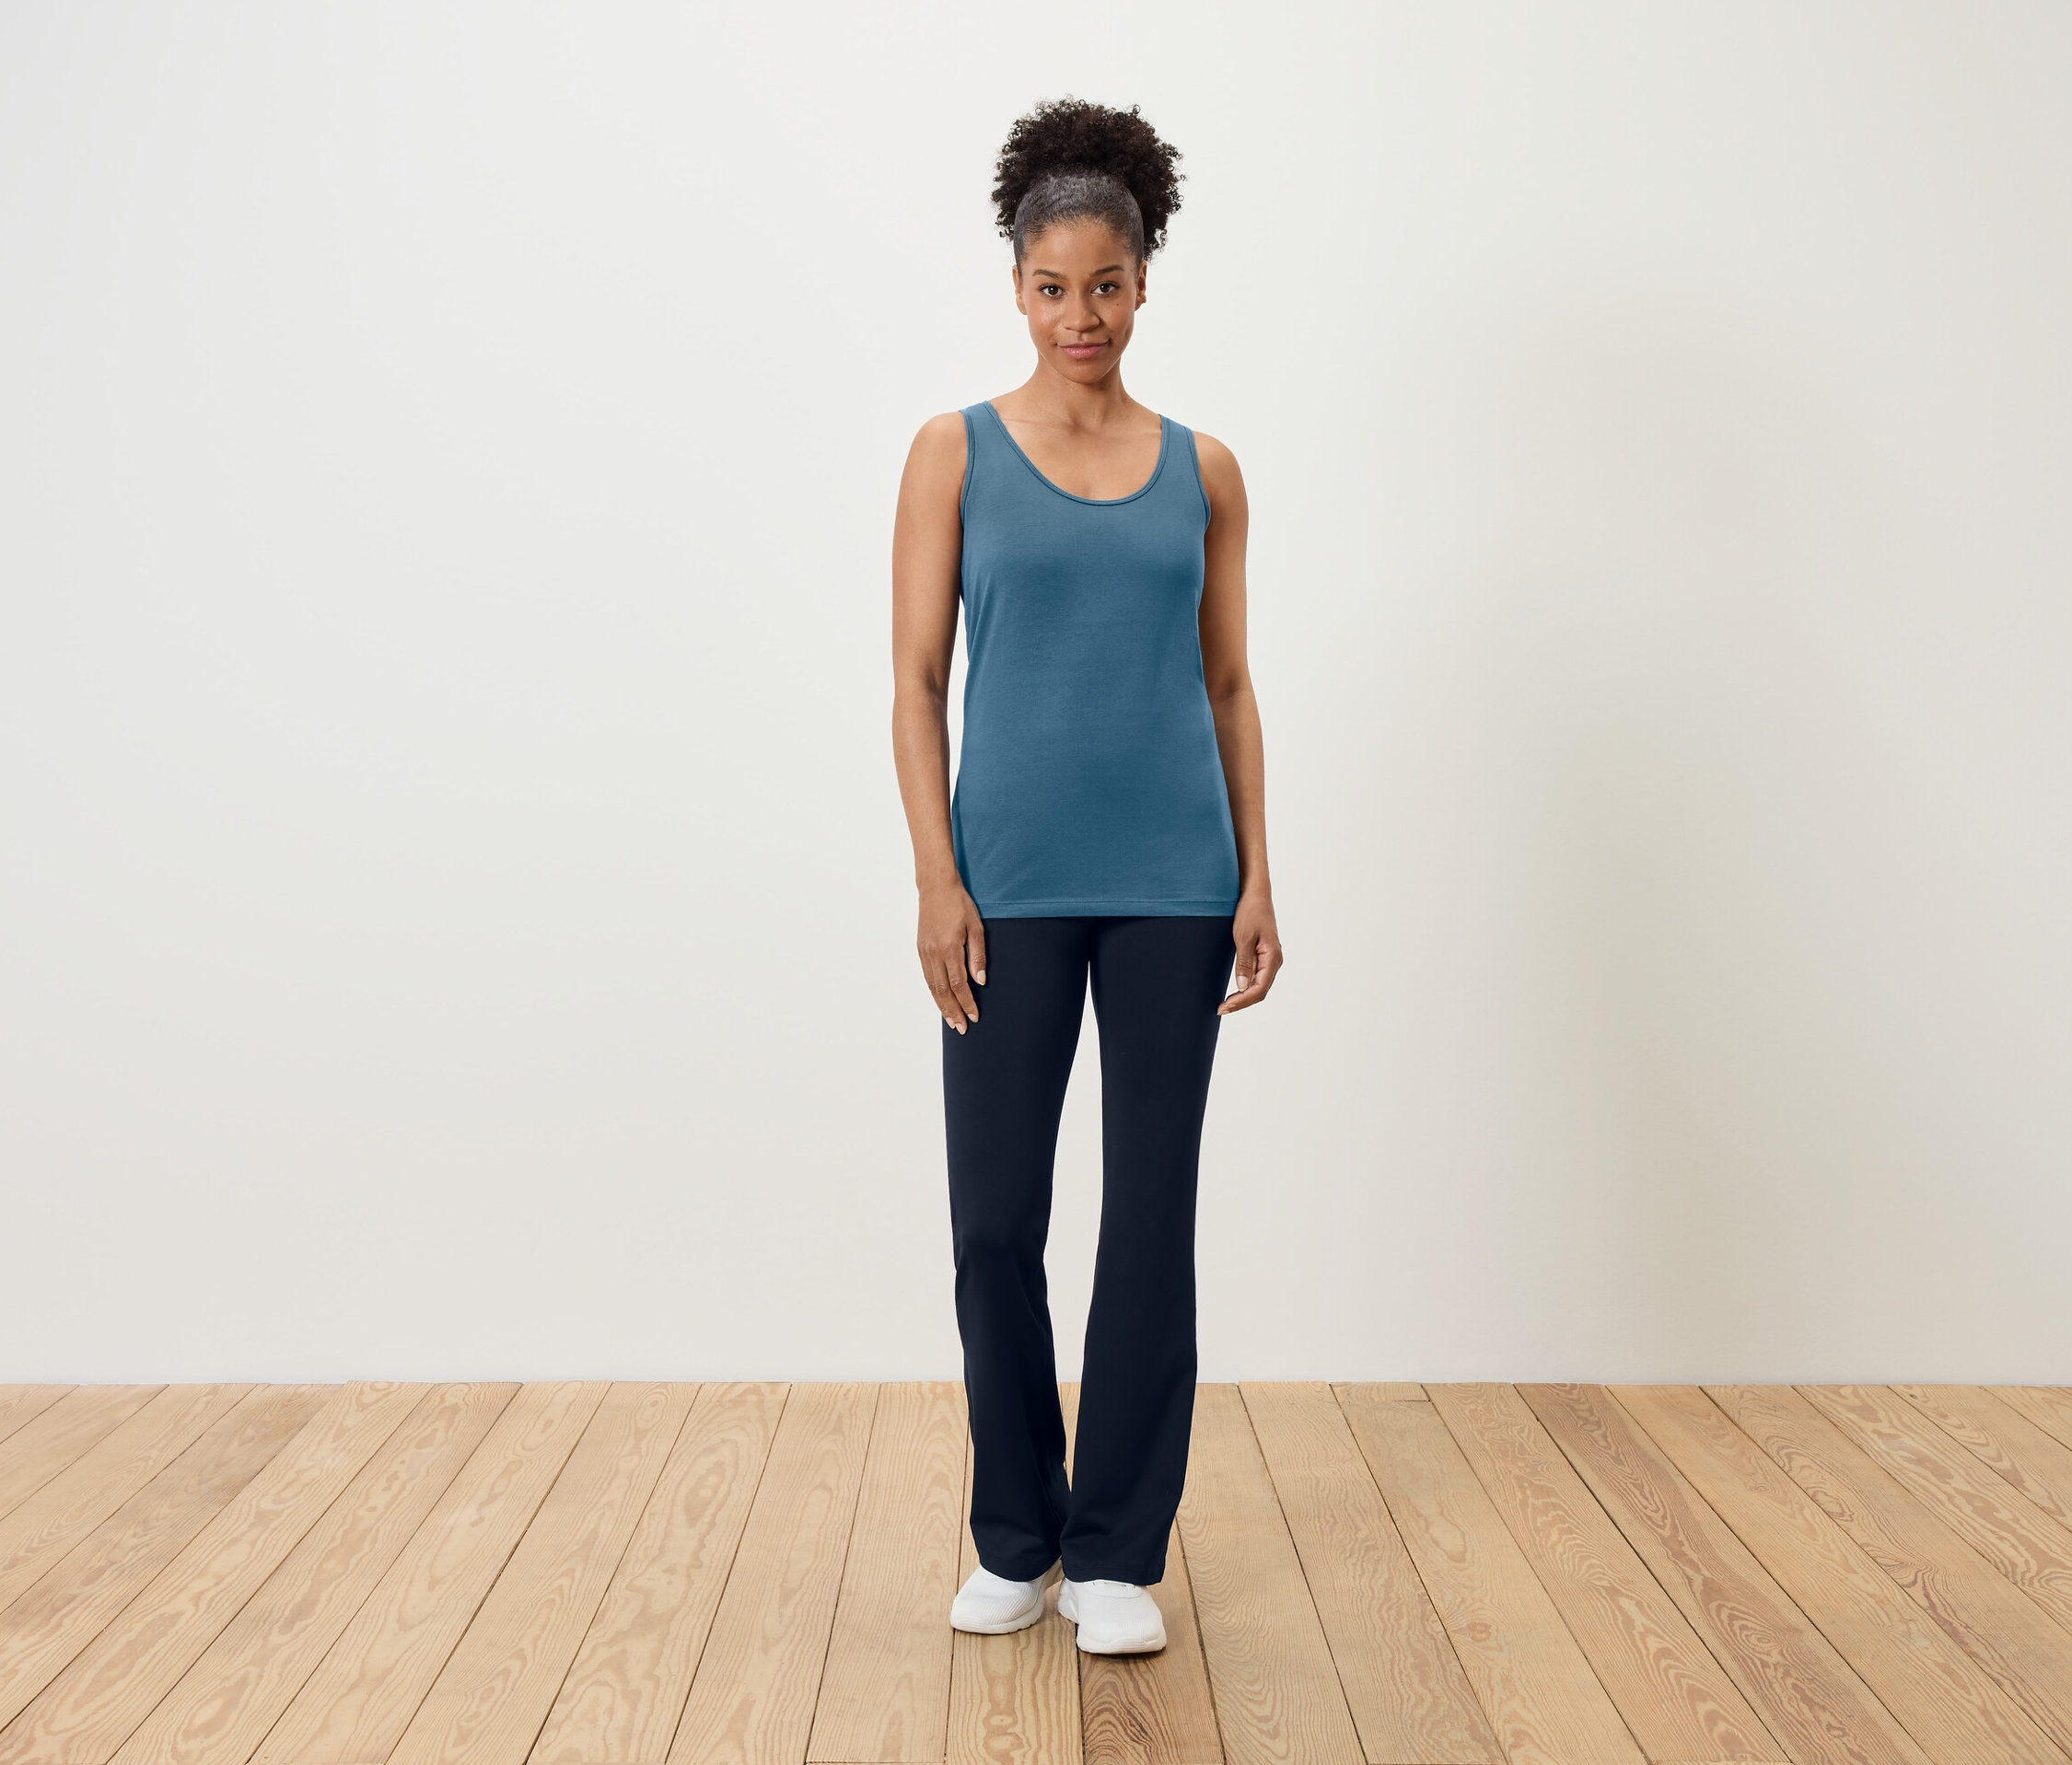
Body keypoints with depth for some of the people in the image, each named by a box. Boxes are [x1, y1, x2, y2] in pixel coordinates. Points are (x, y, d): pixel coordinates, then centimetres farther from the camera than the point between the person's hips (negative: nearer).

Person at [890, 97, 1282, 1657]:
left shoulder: (1203, 470, 8)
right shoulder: (956, 454, 2)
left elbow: (1229, 684, 8)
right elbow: (918, 678, -1)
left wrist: (1256, 880, 2)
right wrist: (937, 881, -10)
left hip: (1171, 878, 2)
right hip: (1013, 879, -1)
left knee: (1153, 1213, 4)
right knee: (996, 1215, 3)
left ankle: (1119, 1555, 17)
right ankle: (1016, 1542, 22)